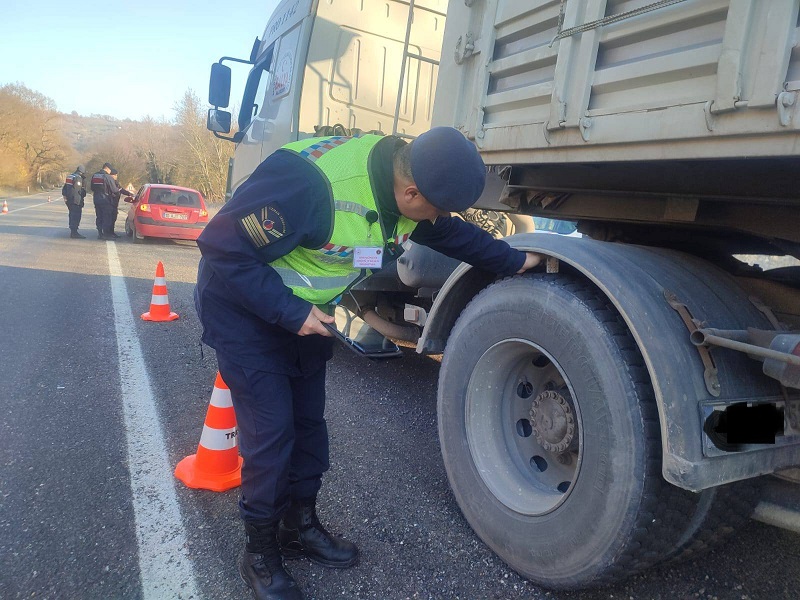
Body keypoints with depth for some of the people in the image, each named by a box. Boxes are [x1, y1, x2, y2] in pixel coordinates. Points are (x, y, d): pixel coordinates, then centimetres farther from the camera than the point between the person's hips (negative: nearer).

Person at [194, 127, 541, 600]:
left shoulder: (409, 188, -9)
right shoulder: (313, 183, -36)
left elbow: (452, 234, 10)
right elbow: (224, 247, -30)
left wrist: (515, 261, 9)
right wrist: (289, 312, -29)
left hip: (305, 316, 7)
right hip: (246, 308, -7)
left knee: (308, 423, 13)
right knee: (271, 432, -6)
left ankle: (300, 527, 33)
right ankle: (260, 553, 17)